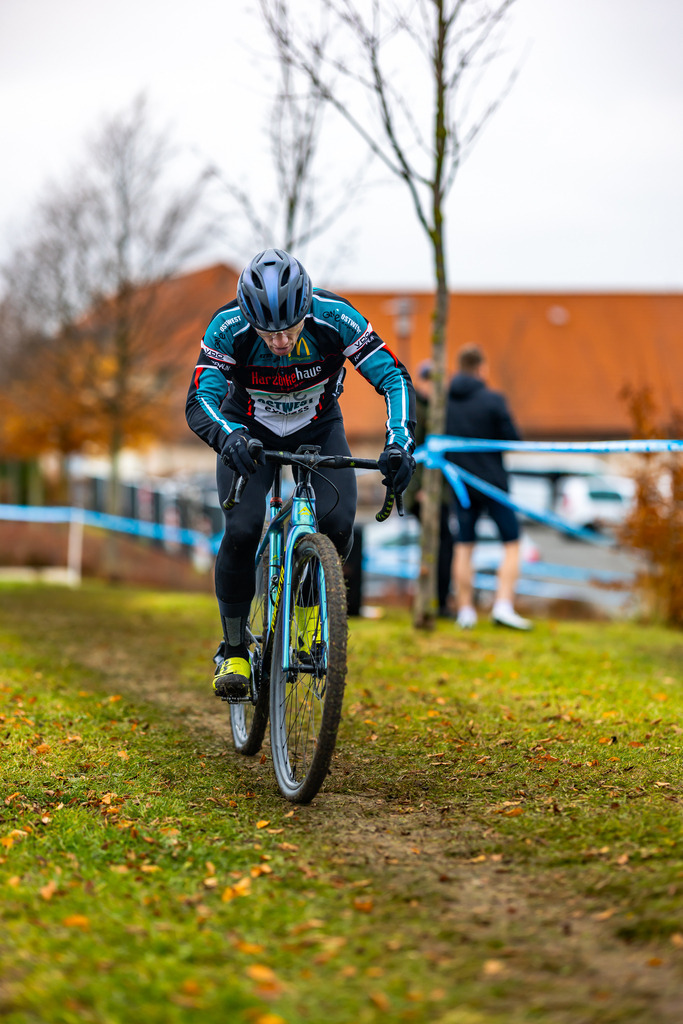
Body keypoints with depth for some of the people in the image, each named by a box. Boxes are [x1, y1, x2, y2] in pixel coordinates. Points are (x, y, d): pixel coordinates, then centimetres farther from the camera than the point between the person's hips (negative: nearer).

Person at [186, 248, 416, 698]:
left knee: (337, 526, -23)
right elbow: (200, 400, -36)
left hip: (318, 429, 1)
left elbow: (395, 377, -30)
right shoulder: (228, 327, -31)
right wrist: (230, 437, -58)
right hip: (250, 432, -1)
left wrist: (400, 443, -46)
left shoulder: (336, 318, -31)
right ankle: (233, 651, -4)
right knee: (241, 531, -23)